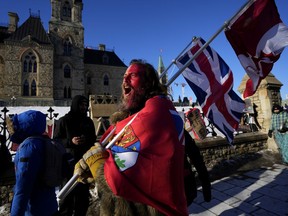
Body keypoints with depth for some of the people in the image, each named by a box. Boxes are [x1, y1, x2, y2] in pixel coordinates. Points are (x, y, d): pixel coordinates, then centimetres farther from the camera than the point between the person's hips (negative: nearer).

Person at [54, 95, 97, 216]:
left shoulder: (88, 121, 11)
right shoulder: (64, 121, -1)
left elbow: (93, 139, 17)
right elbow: (56, 140, 0)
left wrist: (87, 140, -5)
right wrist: (70, 141, -16)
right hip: (69, 161, -3)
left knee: (83, 191, 10)